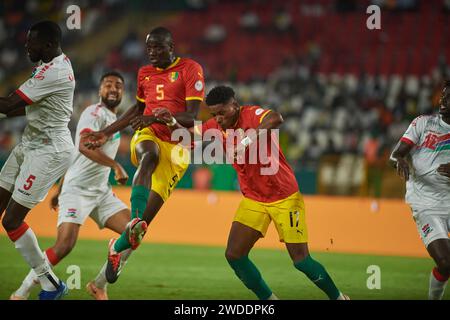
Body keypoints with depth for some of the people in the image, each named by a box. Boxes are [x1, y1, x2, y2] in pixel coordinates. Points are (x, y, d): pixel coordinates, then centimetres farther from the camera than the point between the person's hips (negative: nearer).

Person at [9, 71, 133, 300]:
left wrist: (60, 190, 25)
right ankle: (21, 294, -9)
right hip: (77, 190, -9)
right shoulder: (95, 113, -10)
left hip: (101, 192, 9)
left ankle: (99, 286, 9)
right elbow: (84, 146, -30)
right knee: (64, 245, -21)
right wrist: (116, 166, -35)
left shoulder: (113, 119, 19)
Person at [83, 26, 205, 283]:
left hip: (177, 144, -3)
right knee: (149, 156, -36)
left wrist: (158, 116, -26)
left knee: (155, 203, -11)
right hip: (148, 135, 3)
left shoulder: (190, 69, -3)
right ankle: (136, 220, -55)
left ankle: (118, 247, 12)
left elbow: (192, 117, -12)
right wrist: (107, 133, 27)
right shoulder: (145, 73, 15)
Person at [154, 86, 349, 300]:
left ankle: (337, 297, 16)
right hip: (253, 200, 6)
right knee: (234, 255, -6)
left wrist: (246, 141, -52)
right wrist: (172, 122, -9)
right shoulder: (217, 127, -1)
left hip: (285, 198, -6)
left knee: (301, 260, -6)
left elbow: (276, 119, -43)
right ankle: (269, 299, 7)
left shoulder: (252, 114, -21)